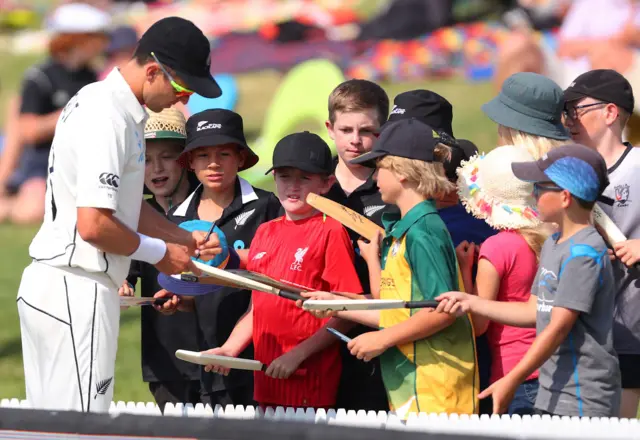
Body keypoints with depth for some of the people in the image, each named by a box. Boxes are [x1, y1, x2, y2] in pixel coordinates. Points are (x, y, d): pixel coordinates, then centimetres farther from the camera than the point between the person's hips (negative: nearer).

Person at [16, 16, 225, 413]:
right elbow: (93, 225, -23)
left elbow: (120, 204, 25)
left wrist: (184, 239, 15)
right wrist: (159, 253, -8)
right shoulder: (108, 119, -18)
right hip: (77, 291, -10)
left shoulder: (98, 101, 15)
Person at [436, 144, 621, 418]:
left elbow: (559, 326, -19)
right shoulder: (553, 245, 13)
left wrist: (511, 381, -20)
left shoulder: (584, 252, -16)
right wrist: (470, 302, 13)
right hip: (551, 397, 9)